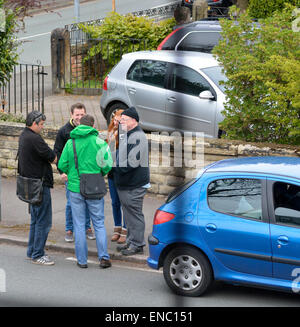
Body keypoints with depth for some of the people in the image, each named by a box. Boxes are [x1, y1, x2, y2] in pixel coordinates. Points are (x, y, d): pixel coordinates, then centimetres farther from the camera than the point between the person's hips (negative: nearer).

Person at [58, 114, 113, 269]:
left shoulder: (70, 143, 0)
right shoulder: (99, 142, -6)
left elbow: (62, 165, -2)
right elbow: (107, 165, -12)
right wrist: (100, 174, 9)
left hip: (75, 188, 1)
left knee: (79, 225, 9)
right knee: (99, 224, 10)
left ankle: (82, 260, 10)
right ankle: (103, 257, 4)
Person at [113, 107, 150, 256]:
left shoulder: (138, 137, -17)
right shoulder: (125, 135, 15)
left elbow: (132, 162, -24)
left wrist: (116, 167, -14)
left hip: (135, 185, -10)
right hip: (124, 183, 10)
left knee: (135, 214, -3)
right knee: (128, 213, 16)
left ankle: (137, 244, 3)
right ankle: (131, 241, 26)